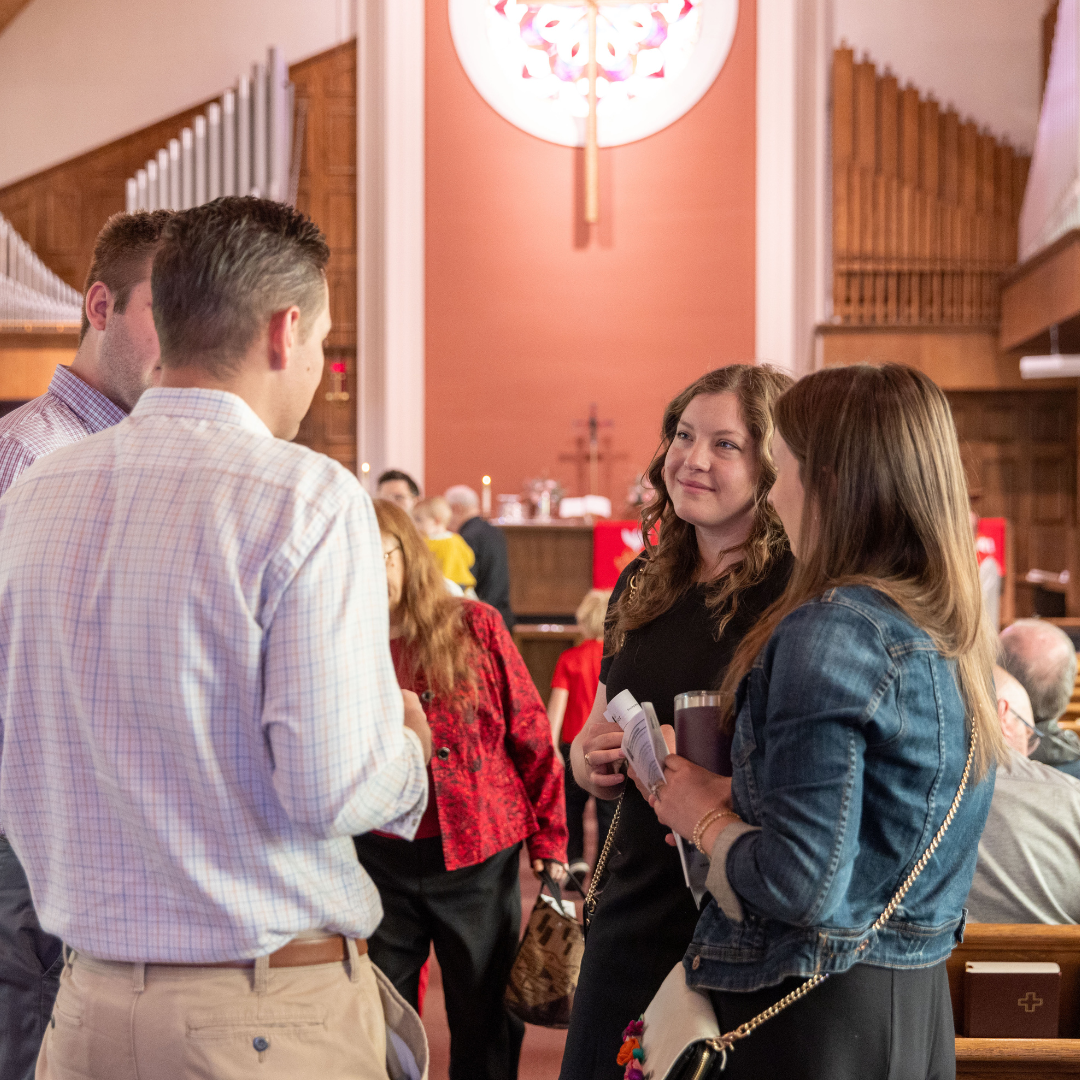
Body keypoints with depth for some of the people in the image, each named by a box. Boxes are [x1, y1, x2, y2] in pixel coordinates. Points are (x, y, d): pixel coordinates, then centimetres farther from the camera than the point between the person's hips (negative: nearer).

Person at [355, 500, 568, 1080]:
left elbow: (530, 733, -1)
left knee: (486, 1021, 11)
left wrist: (549, 837, -1)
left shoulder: (474, 625, -4)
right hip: (378, 857, 2)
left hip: (478, 856, -1)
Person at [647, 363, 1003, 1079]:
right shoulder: (956, 631, 4)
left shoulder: (830, 632, -22)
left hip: (815, 1014, -8)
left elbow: (804, 888, -25)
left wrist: (705, 818, -7)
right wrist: (738, 796, 10)